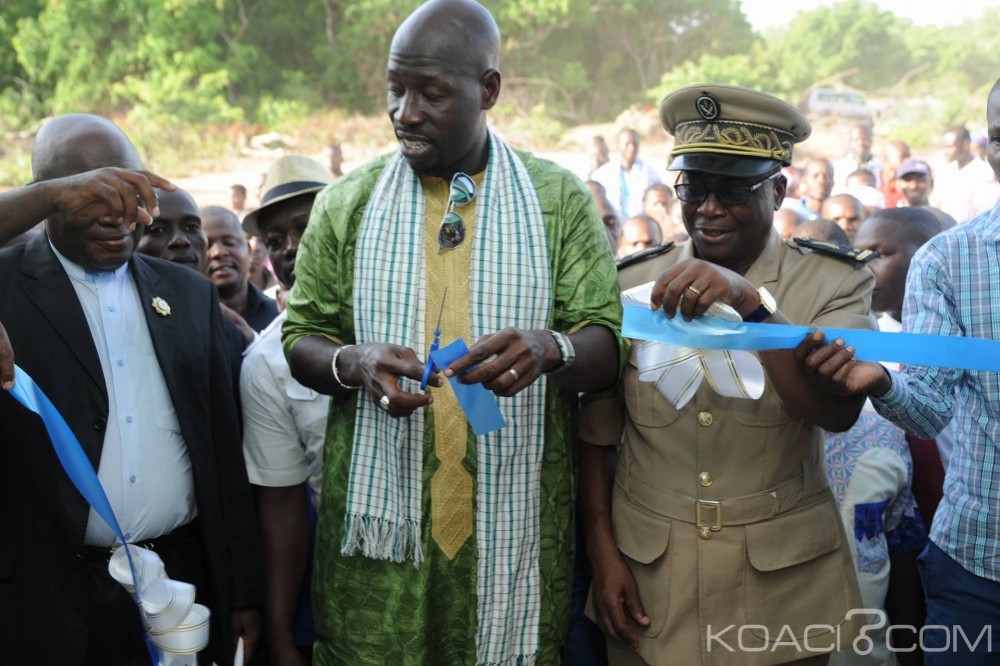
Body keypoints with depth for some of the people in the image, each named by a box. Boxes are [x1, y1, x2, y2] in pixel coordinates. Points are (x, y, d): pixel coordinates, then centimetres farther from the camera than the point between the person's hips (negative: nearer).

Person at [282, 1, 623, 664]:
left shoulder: (559, 199, 1)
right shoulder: (347, 203, 4)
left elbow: (607, 346, -2)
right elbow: (301, 339, 7)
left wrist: (550, 350, -25)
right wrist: (352, 363, -16)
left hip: (515, 524, 0)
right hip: (381, 521, 1)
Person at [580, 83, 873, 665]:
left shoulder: (833, 283, -4)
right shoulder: (630, 285, -1)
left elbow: (838, 411, -21)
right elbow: (597, 436, 2)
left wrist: (753, 303, -31)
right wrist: (604, 554, -4)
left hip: (786, 589, 0)